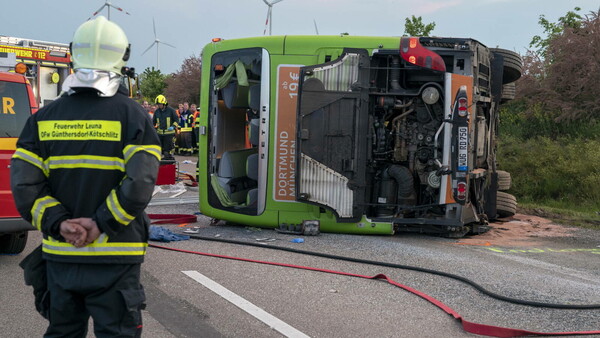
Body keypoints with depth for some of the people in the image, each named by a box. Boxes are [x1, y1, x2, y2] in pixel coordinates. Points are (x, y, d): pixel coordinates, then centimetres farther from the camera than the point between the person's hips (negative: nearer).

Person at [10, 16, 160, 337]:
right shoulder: (132, 115, -7)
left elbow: (24, 184, -5)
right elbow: (140, 183, -18)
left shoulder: (45, 117, 4)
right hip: (114, 257, -3)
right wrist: (101, 224, -12)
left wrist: (58, 223, -7)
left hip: (60, 253, 4)